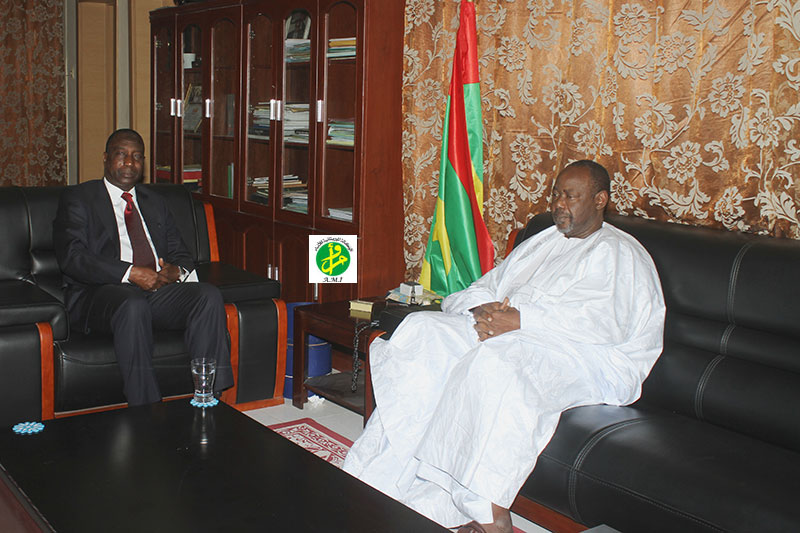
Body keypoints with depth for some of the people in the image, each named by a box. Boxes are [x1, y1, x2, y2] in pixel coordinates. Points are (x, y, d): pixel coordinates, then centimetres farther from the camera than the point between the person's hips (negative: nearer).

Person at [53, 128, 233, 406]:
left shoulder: (155, 202, 26)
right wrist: (131, 273, -18)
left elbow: (180, 253, 21)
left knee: (209, 295, -25)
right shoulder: (77, 199, 9)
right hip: (102, 292, -4)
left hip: (159, 289, 5)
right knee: (133, 306, -39)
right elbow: (71, 257, -6)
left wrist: (177, 271, -6)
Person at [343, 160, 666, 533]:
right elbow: (484, 287, 21)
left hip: (574, 353, -7)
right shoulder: (539, 243, 27)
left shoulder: (620, 253, 4)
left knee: (496, 359, -38)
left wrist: (522, 319, -21)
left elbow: (606, 322, -15)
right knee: (423, 328, -15)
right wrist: (484, 309, -6)